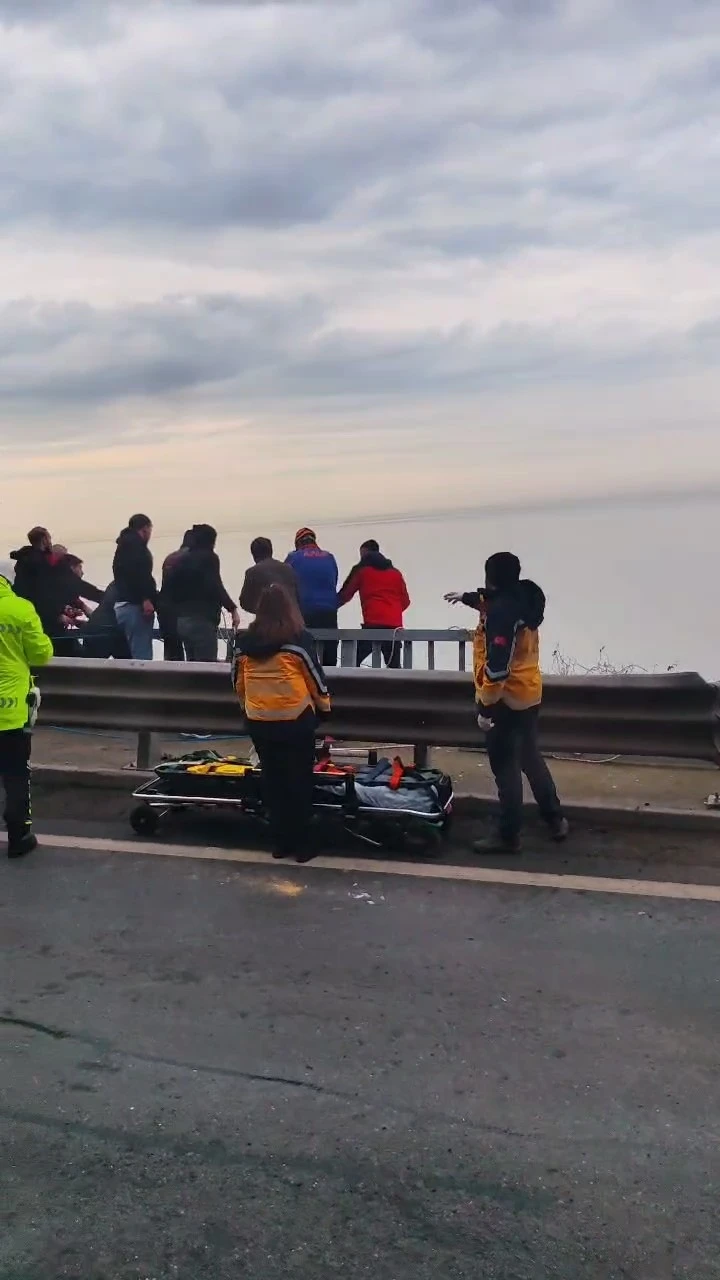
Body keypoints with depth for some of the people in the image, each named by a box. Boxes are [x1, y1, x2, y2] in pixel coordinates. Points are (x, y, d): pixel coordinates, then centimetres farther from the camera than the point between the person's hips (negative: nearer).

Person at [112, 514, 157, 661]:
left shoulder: (123, 546, 26)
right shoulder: (135, 543, -3)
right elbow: (137, 571, -18)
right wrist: (146, 598, -23)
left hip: (122, 606, 10)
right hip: (134, 605, -10)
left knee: (134, 655, 9)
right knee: (142, 658, -14)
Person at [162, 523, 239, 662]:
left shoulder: (180, 560, 16)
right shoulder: (209, 558, -3)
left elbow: (169, 590, 15)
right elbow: (215, 587, -15)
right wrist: (232, 609, -10)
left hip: (182, 621, 7)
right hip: (202, 620, -7)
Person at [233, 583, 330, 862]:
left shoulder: (244, 641, 3)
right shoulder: (299, 639, -9)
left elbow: (238, 681, 11)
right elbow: (315, 675, -2)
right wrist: (325, 705, 13)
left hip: (259, 721, 4)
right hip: (296, 719, -4)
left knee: (272, 779, 13)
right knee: (300, 781, 6)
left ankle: (280, 842, 20)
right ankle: (301, 845, 11)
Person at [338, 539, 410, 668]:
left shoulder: (361, 570, 9)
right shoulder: (395, 572, 20)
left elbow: (345, 594, 10)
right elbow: (405, 601, 18)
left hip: (372, 624, -4)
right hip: (394, 625, 4)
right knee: (394, 666, 8)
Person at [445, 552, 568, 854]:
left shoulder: (501, 613, -24)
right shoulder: (521, 600, 5)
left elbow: (497, 666, -29)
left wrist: (485, 707, -25)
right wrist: (466, 597, 45)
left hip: (507, 701, -9)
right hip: (529, 695, 9)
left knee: (505, 768, 0)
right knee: (530, 758, 22)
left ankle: (508, 836, 9)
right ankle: (555, 819, 31)